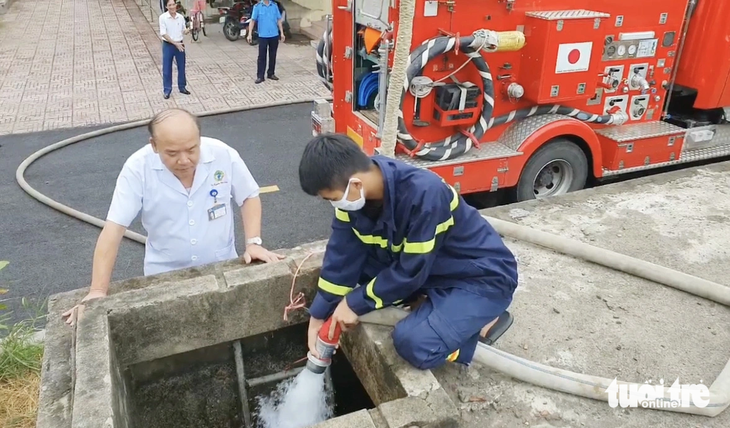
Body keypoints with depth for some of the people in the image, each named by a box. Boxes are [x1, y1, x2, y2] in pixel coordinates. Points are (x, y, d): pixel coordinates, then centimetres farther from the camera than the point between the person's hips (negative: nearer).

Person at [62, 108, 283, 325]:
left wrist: (253, 243, -13)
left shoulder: (224, 155, -17)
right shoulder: (137, 168, -20)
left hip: (222, 268, 1)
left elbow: (249, 197, -1)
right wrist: (98, 290, -23)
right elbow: (114, 229, -20)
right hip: (165, 277, -1)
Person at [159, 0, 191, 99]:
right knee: (167, 69, 3)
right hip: (168, 45, -3)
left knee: (181, 67, 13)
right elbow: (163, 34, -14)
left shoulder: (180, 17, 0)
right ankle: (167, 90, 12)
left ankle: (182, 87, 28)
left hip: (180, 45, 4)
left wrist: (188, 30, -15)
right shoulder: (163, 17, -11)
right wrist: (175, 43, -20)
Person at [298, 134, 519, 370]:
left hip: (483, 277, -7)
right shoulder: (354, 189, -13)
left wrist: (355, 303, -15)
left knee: (414, 342, -27)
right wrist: (319, 315, -2)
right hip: (438, 268, 7)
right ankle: (430, 307, 2)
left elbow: (411, 272, -25)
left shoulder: (424, 194, -34)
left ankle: (484, 321, 0)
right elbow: (343, 256, -5)